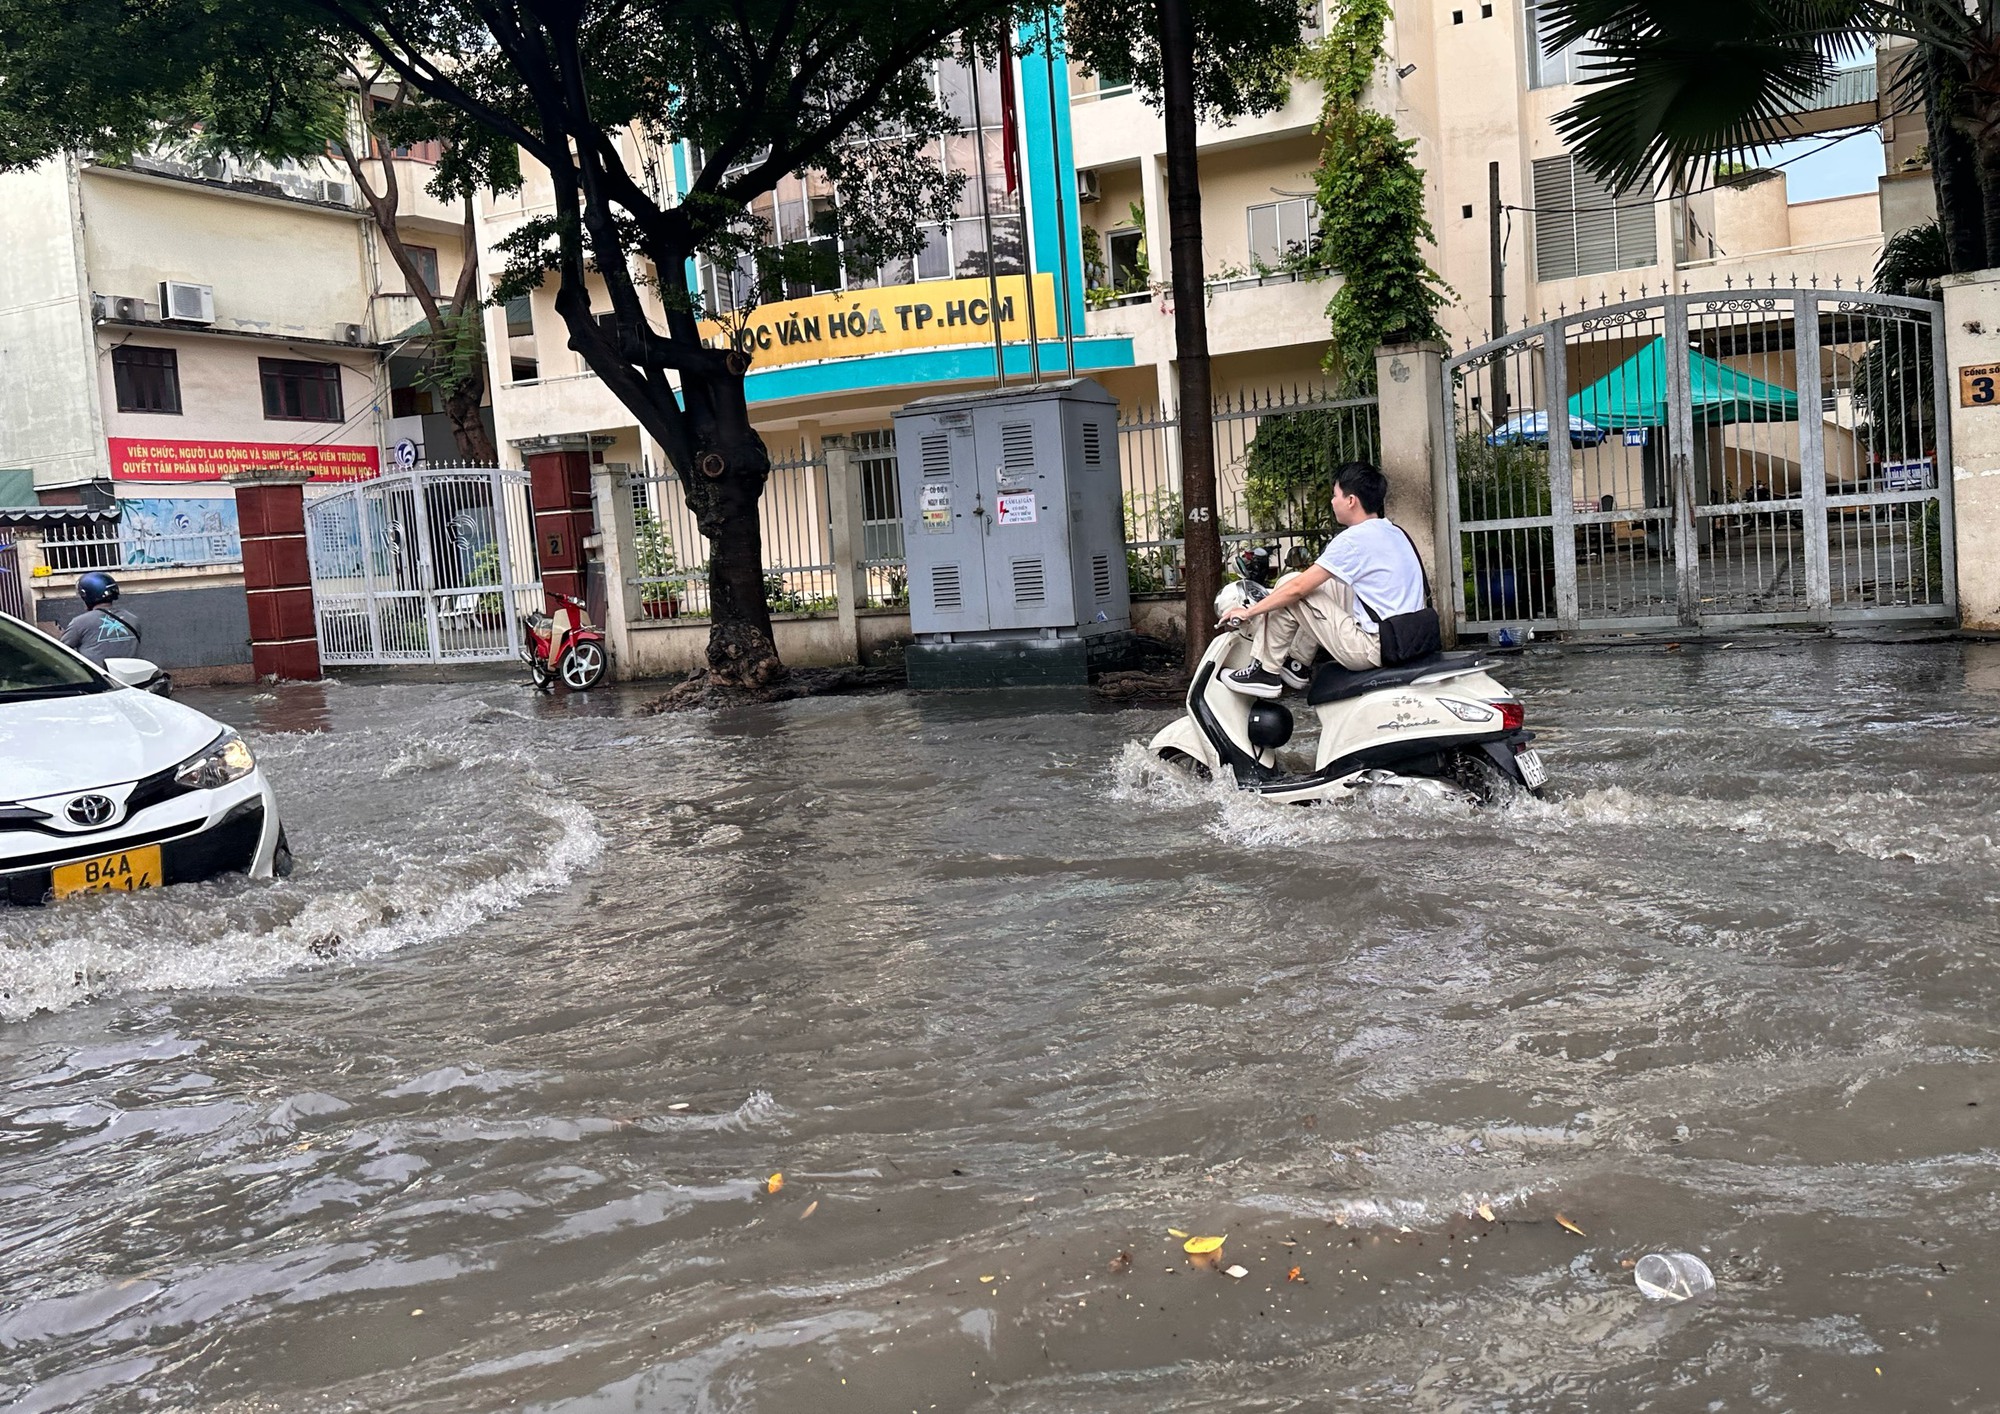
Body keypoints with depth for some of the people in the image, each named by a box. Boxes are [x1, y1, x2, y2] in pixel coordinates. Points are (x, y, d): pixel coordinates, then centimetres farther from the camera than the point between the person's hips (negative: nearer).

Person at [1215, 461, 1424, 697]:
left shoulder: (1354, 538, -14)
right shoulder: (1395, 532, 13)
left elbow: (1298, 587, -13)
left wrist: (1248, 612, -2)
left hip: (1374, 647, -9)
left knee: (1290, 589, -2)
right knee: (1324, 584, 23)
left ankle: (1266, 672, 5)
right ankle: (1297, 666, 27)